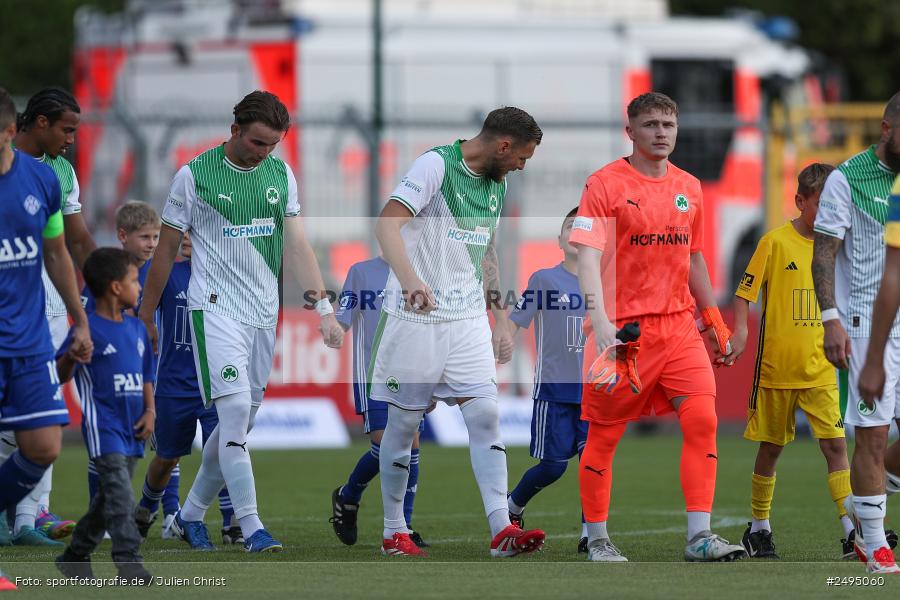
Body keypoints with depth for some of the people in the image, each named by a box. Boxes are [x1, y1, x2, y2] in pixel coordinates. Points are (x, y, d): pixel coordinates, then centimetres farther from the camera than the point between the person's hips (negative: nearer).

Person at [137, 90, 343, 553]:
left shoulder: (281, 175, 9)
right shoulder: (195, 176, -5)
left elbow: (297, 245, 9)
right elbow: (167, 248, 2)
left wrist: (324, 308, 0)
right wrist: (146, 315, 6)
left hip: (264, 314, 6)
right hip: (215, 308, -6)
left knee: (240, 422, 8)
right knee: (235, 410, -16)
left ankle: (190, 515, 23)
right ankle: (251, 528, -17)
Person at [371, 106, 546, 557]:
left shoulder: (497, 184, 12)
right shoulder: (436, 165, -12)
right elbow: (386, 225, -23)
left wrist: (500, 319, 21)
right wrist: (409, 280, -38)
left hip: (468, 320, 6)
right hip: (415, 318, -6)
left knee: (485, 415, -7)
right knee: (404, 424, 4)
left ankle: (502, 530, -12)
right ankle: (394, 533, 15)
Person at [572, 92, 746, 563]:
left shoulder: (689, 188, 11)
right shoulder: (605, 184, -7)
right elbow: (588, 259, -15)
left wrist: (714, 322, 21)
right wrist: (601, 325, -28)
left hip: (679, 325, 4)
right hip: (624, 329, -4)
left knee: (702, 420, -10)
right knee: (604, 435, 3)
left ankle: (699, 536, -9)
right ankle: (597, 539, 17)